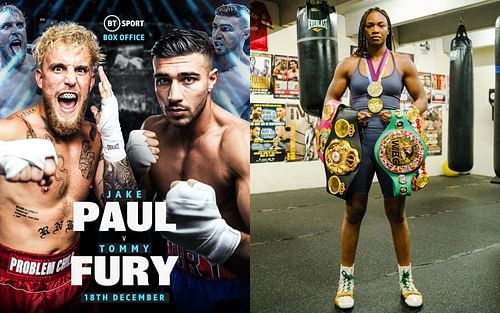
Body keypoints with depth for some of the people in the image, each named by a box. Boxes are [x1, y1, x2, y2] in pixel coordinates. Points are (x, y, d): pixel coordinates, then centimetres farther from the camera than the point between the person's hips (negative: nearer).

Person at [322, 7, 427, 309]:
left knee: (397, 213, 8)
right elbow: (330, 100, 8)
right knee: (354, 211, 4)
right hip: (358, 141, 0)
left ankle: (406, 279, 26)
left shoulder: (403, 62, 8)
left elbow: (422, 99, 9)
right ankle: (347, 279, 19)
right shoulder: (349, 63, 7)